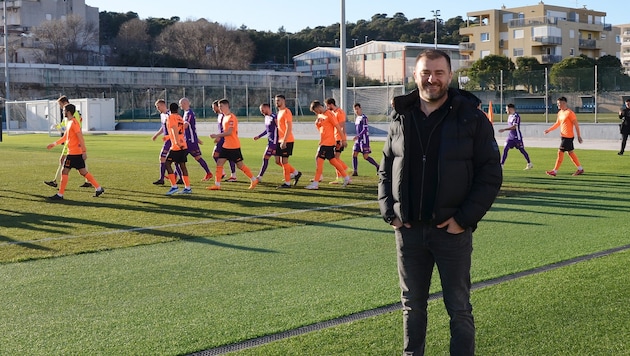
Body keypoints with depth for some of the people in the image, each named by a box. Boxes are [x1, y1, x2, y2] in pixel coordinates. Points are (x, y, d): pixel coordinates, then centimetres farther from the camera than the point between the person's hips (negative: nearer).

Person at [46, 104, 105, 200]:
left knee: (64, 171, -4)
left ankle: (60, 195, 1)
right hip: (77, 152, 9)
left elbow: (80, 137, -19)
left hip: (74, 153, -9)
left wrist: (84, 151, -21)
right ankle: (99, 188, 12)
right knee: (83, 172, 11)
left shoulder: (74, 122, -15)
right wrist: (54, 144, 27)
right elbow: (65, 137, 26)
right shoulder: (69, 122, 16)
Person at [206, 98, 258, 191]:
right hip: (226, 146, 9)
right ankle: (217, 184, 1)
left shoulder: (231, 117, -16)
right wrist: (219, 136, 11)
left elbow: (229, 132, -23)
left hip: (234, 146, -9)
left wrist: (217, 135, -20)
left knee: (240, 165, -1)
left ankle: (253, 180, 14)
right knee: (219, 163, 0)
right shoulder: (225, 117, 14)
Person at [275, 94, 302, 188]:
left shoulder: (286, 112, -13)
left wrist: (284, 141, -24)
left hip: (287, 141, -9)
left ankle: (287, 183, 3)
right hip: (281, 141, 9)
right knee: (278, 161, 10)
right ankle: (296, 173, 21)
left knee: (284, 161, -6)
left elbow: (289, 128, -20)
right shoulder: (279, 112, 17)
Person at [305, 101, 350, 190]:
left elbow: (337, 127, -14)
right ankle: (346, 177, 24)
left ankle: (315, 183, -10)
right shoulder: (320, 116, 14)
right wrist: (317, 123, 1)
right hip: (323, 141, 9)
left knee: (319, 160, -10)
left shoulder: (329, 115, -13)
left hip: (328, 142, -9)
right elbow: (319, 128, 22)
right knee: (333, 161, 14)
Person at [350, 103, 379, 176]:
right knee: (354, 154, -1)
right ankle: (355, 171, 2)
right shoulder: (357, 118, 15)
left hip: (364, 139, -8)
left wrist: (357, 136, -25)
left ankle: (378, 167, 9)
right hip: (358, 139, 8)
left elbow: (365, 129, -18)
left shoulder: (364, 118, -12)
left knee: (365, 157, -7)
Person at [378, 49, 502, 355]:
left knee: (459, 309, 5)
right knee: (412, 306, 15)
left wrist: (464, 219, -13)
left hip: (452, 230, -3)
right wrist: (389, 212, 1)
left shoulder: (472, 118, -6)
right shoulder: (401, 118, 6)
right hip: (409, 230, 4)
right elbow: (385, 170, 14)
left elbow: (490, 175, -7)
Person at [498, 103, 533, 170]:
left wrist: (504, 129, -31)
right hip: (510, 136, 8)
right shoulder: (509, 116, 10)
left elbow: (514, 126, -26)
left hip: (517, 137, -8)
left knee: (522, 150, 4)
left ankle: (530, 164, 18)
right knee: (505, 149, -4)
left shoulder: (516, 116, -17)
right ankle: (501, 165, -6)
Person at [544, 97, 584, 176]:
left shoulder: (569, 113, -15)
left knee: (560, 152, -7)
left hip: (568, 137, -9)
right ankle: (580, 169, 22)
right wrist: (549, 130, 12)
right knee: (570, 152, 14)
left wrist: (579, 136, -11)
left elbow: (576, 124, -13)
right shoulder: (560, 113, 11)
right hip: (563, 136, 9)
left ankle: (555, 171, -4)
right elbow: (557, 124, 22)